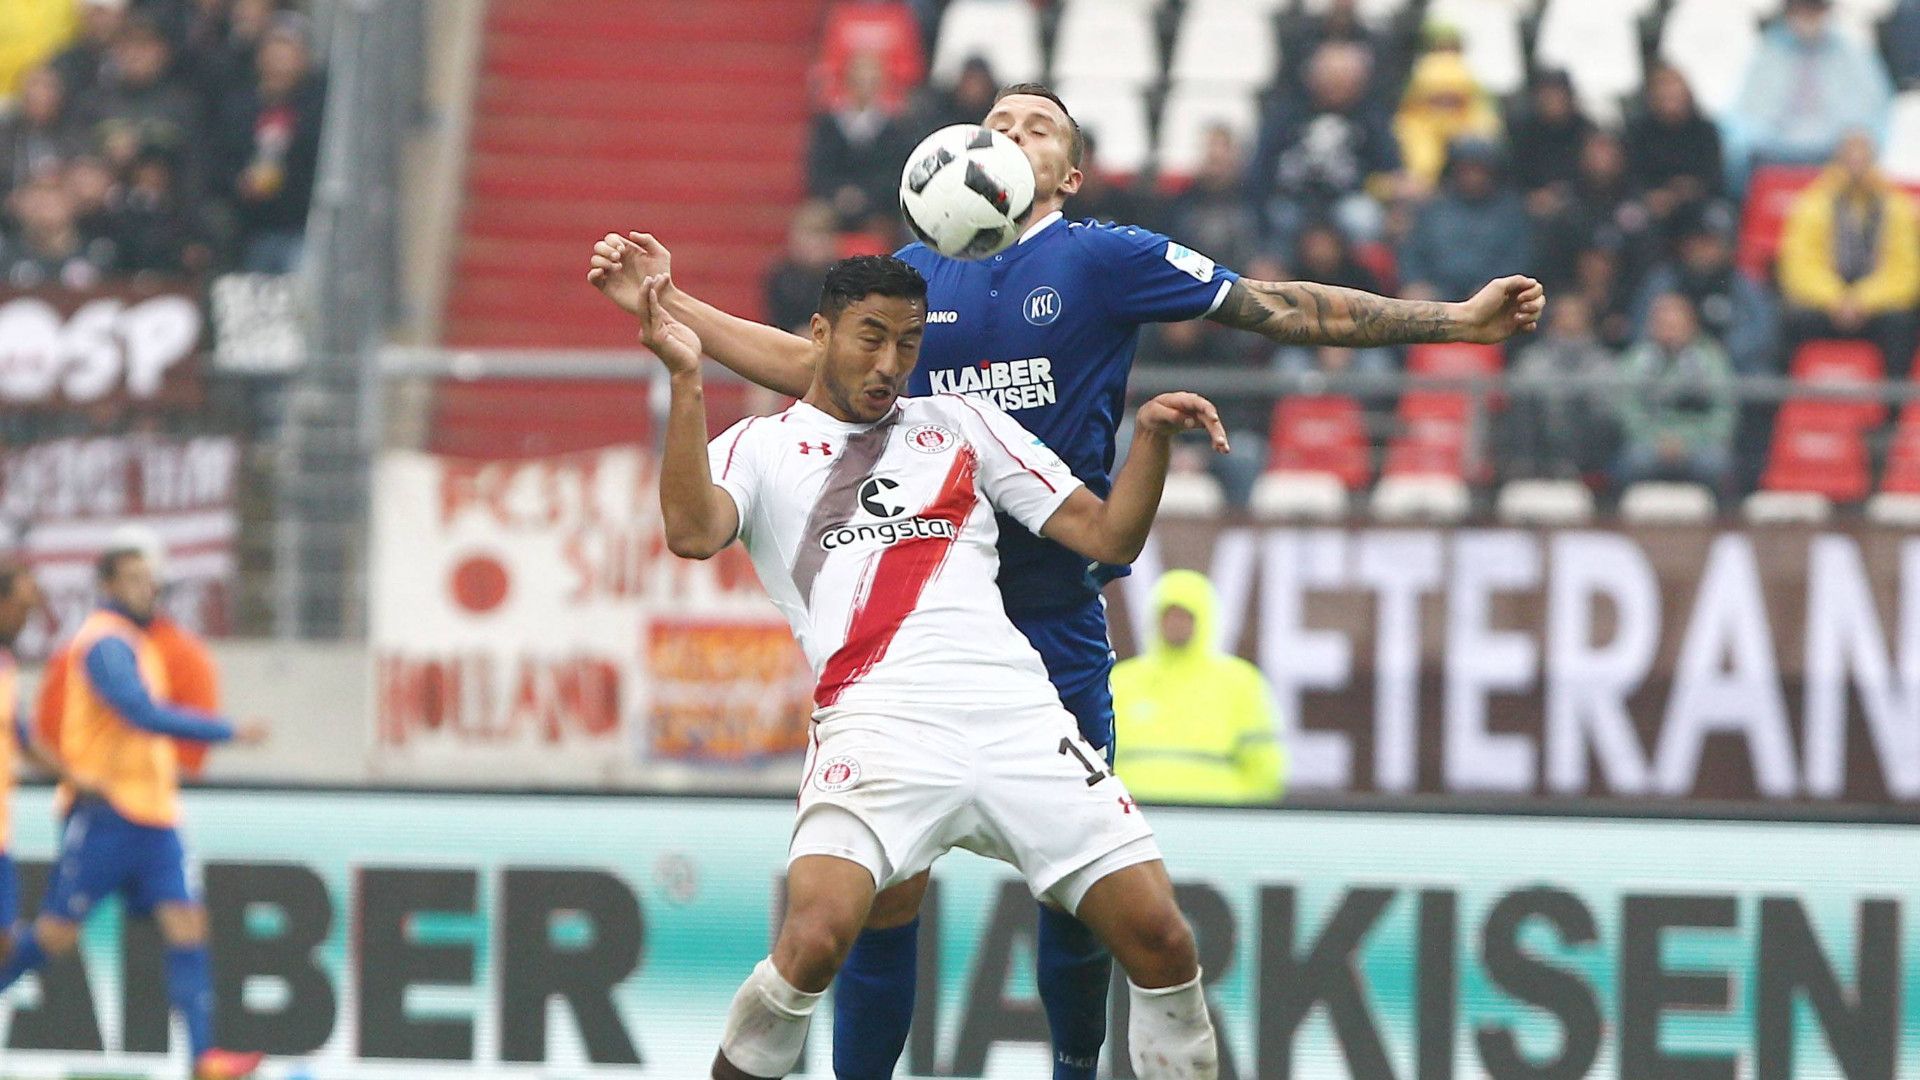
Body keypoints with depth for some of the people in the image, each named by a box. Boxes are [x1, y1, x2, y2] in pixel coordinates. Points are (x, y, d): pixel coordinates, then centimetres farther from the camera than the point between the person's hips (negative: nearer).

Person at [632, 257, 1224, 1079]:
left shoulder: (962, 425, 25)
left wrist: (1153, 438, 6)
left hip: (1018, 711, 3)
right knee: (816, 940, -26)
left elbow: (1108, 537, 22)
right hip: (878, 724, -3)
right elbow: (693, 533, -6)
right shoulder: (762, 448, 17)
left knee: (1161, 941, -8)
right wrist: (686, 379, -10)